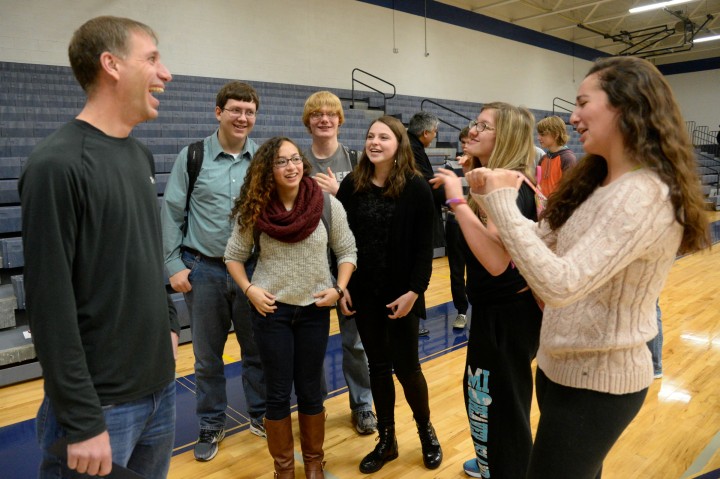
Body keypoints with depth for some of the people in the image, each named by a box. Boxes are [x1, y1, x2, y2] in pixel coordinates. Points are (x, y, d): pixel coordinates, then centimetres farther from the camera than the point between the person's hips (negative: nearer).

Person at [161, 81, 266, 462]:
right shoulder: (192, 156, -1)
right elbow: (171, 213, 0)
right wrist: (174, 265, -4)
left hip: (254, 269, 1)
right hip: (204, 270, 0)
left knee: (257, 349, 12)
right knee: (207, 355, 12)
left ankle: (260, 414, 33)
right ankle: (211, 425, 30)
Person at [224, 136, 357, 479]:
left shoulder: (327, 204, -8)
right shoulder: (254, 209, -7)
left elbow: (347, 251, 2)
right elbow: (234, 255, 5)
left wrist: (338, 288, -11)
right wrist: (249, 289, -9)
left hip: (315, 309, 0)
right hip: (271, 309, 0)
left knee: (310, 391, 13)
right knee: (278, 393, 9)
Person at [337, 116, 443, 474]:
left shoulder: (416, 187, -8)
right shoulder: (351, 185, 1)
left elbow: (423, 247, -8)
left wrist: (413, 290, -15)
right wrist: (342, 285, -2)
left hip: (400, 294, -3)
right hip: (363, 293, 3)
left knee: (406, 366, 6)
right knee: (378, 366, 13)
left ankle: (426, 430, 34)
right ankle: (386, 440, 31)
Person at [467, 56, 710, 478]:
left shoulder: (644, 194, -25)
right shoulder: (600, 183, 5)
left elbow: (560, 285, -34)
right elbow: (544, 241, 7)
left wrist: (502, 202, -27)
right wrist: (494, 196, -6)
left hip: (596, 382, -9)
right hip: (565, 365, 9)